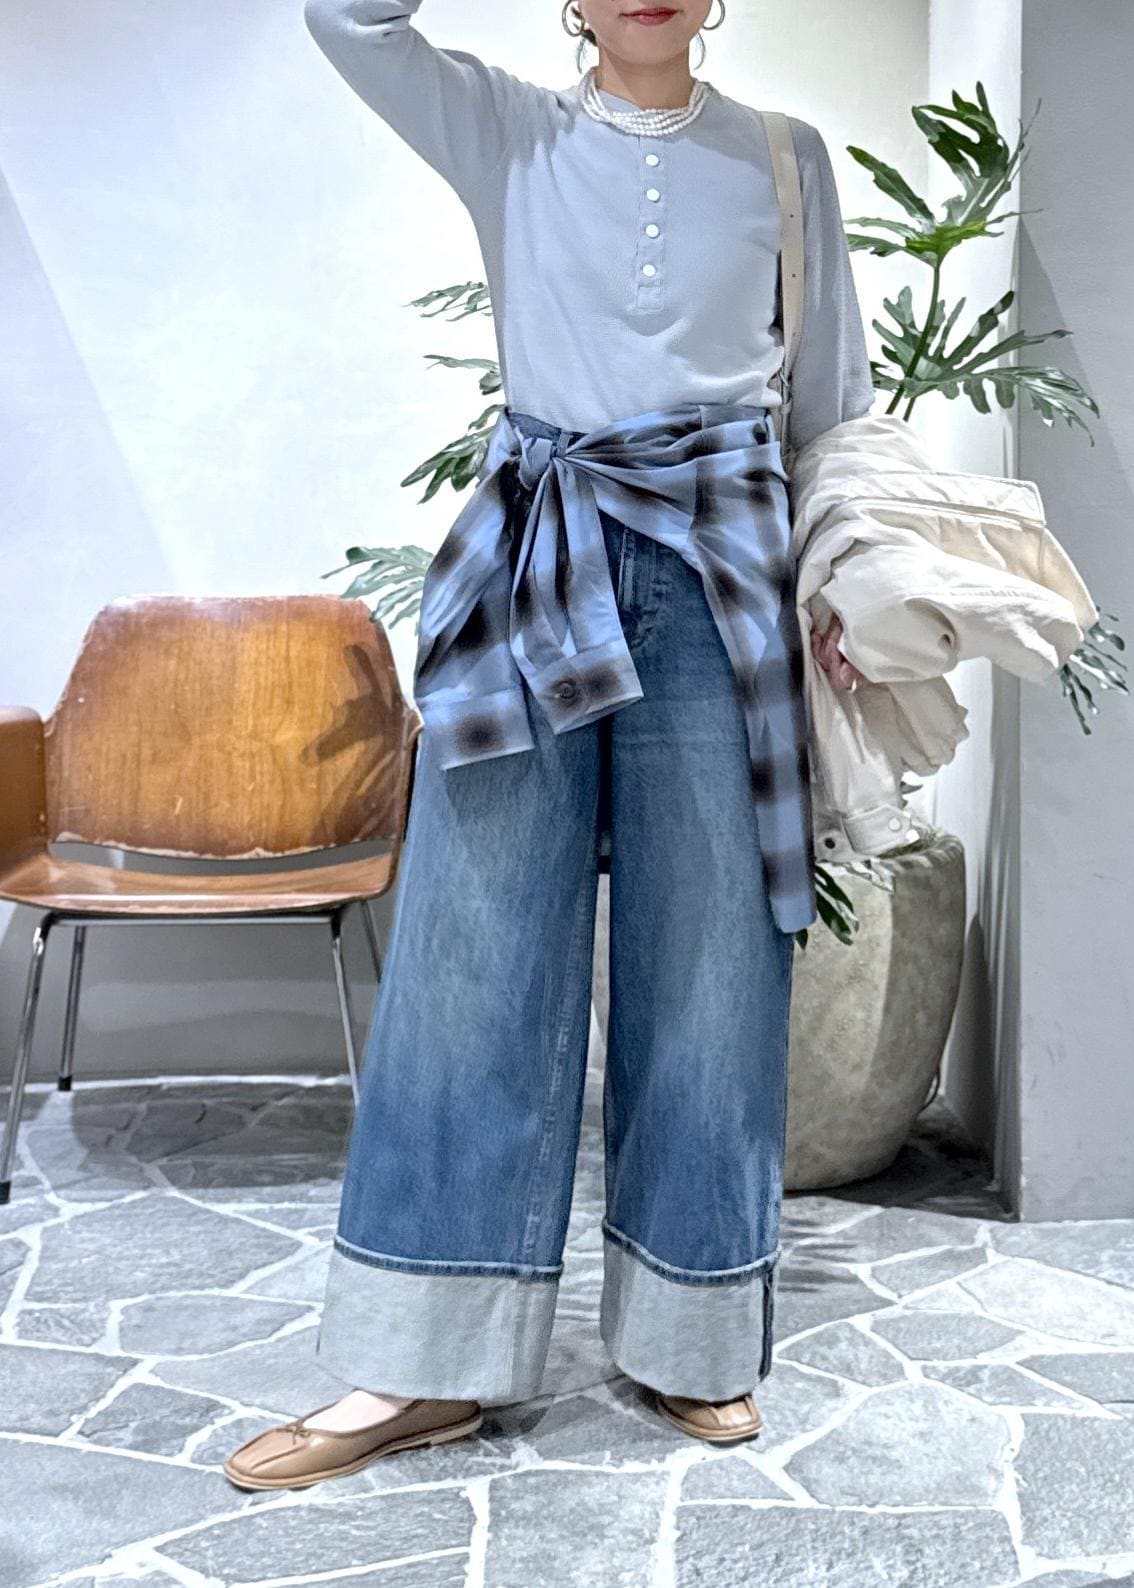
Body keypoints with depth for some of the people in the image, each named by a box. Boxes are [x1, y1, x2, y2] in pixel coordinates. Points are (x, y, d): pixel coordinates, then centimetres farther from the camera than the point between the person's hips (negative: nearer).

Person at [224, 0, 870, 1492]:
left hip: (721, 563, 1)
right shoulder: (508, 134, 10)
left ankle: (694, 1340, 15)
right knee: (475, 938, -4)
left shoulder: (785, 159, 12)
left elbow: (837, 392, 13)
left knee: (706, 945, 1)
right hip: (536, 557, 0)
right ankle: (427, 1363, 4)